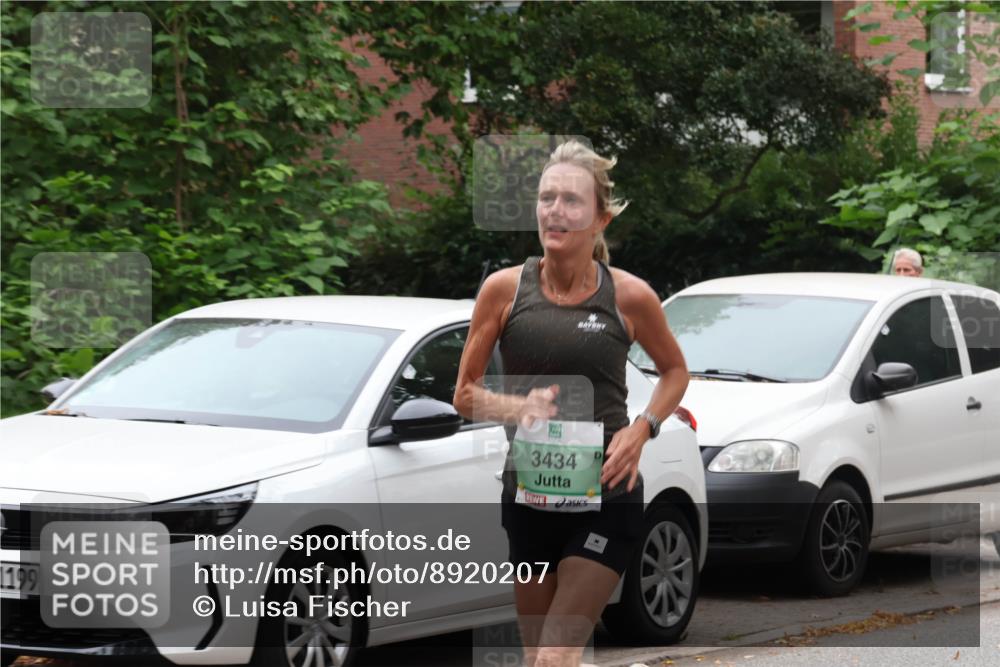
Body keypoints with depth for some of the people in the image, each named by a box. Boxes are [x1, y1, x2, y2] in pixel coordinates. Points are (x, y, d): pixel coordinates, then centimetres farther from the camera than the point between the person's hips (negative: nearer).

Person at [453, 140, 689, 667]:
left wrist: (641, 430, -5)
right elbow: (465, 394, 4)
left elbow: (675, 371, 13)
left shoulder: (629, 296, -6)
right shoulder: (505, 289, -3)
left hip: (606, 494, -3)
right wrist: (518, 408, -17)